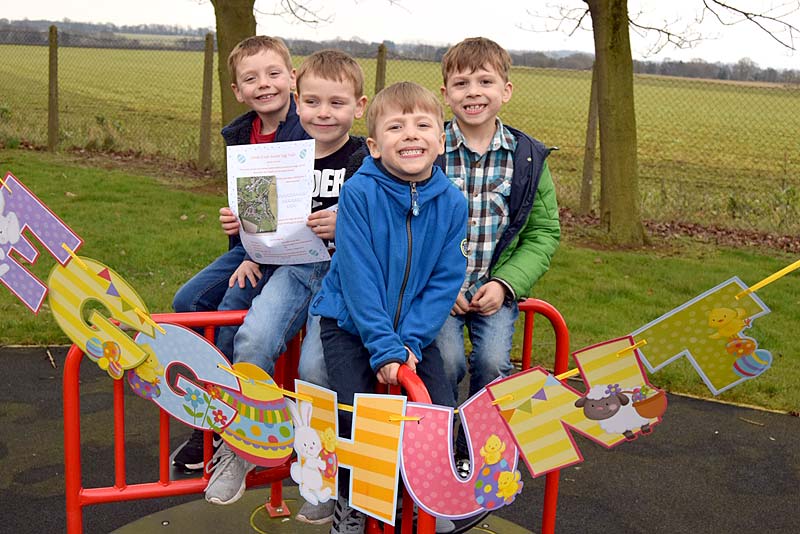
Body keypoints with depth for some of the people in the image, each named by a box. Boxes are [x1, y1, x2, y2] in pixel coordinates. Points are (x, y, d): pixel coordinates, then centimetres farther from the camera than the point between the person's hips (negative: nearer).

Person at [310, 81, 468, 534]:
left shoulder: (452, 203, -7)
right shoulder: (360, 192, -17)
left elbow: (445, 281, -6)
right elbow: (358, 277, -19)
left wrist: (409, 341, -16)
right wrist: (385, 348, -23)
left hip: (414, 328, 3)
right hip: (350, 322, -3)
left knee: (442, 411, -11)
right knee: (359, 415, -18)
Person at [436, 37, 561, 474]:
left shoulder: (528, 158, 2)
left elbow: (544, 232, 6)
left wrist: (505, 283, -8)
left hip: (496, 285, 2)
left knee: (494, 361, -19)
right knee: (446, 359, -23)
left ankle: (474, 451, 9)